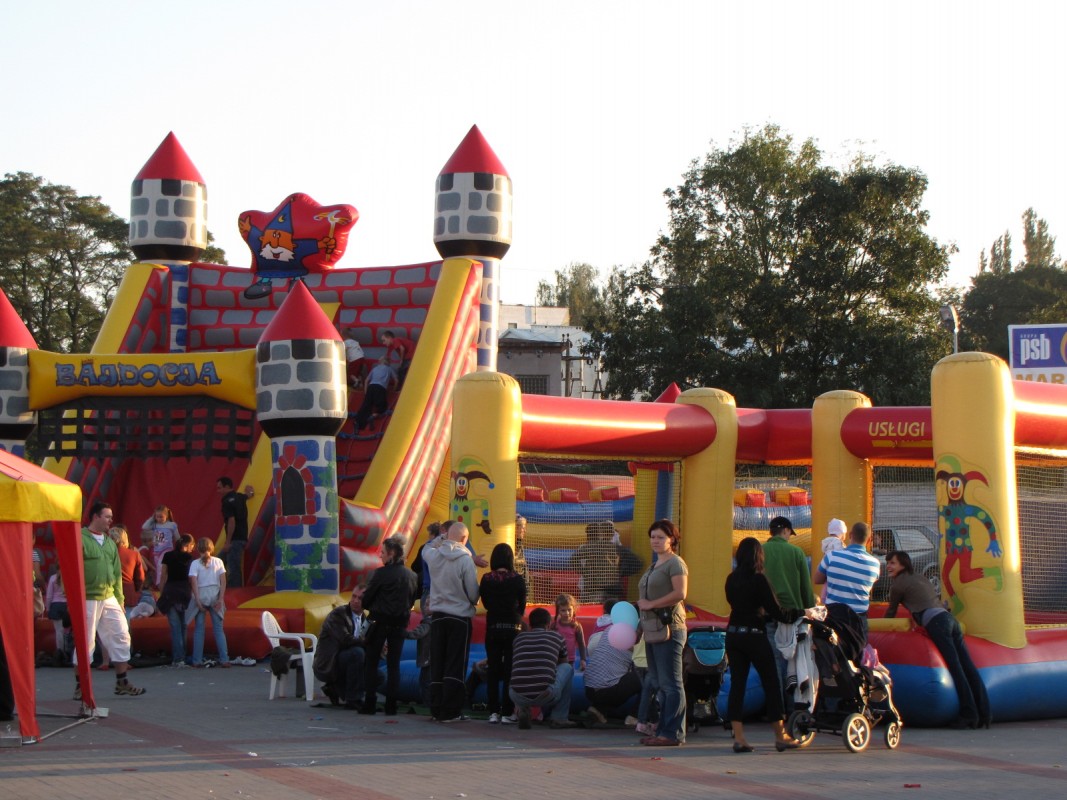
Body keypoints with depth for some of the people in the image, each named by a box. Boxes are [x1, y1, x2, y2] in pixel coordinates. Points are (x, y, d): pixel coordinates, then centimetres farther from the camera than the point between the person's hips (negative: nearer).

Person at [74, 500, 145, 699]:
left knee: (121, 637, 5)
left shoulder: (110, 543, 15)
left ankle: (122, 682, 13)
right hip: (88, 599, -7)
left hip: (109, 599, 7)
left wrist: (120, 600, 14)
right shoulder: (80, 539, -7)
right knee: (86, 641, -2)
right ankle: (80, 686, 8)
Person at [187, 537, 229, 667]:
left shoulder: (195, 564, -3)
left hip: (201, 596, -2)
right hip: (215, 596, 2)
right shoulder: (218, 562, 3)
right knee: (218, 628, 5)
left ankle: (197, 660, 3)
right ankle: (224, 659, -3)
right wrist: (221, 599, -4)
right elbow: (223, 581, -3)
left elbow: (194, 583, -11)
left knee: (198, 629, 5)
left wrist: (198, 601, -12)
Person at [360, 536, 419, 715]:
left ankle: (370, 703, 2)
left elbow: (367, 598, -7)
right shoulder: (412, 576, 4)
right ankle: (391, 705, 4)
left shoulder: (382, 573, -12)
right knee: (394, 664, 8)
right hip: (400, 623, 5)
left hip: (380, 621, -5)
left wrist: (369, 606, 13)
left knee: (371, 662, 5)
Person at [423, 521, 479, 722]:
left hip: (437, 616, 5)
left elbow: (426, 549, 26)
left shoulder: (433, 556, -2)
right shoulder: (465, 560, -15)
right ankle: (450, 711, -5)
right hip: (460, 617, -5)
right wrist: (471, 603, 10)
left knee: (437, 665, 10)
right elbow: (473, 593, -10)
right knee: (455, 666, -2)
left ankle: (436, 709, 13)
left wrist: (441, 538, 24)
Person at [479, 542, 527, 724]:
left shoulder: (486, 579, -4)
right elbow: (522, 606, 2)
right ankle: (507, 713, 2)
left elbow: (485, 603, 8)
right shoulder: (517, 580, -8)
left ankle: (493, 712, 5)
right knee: (510, 671, 3)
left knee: (492, 670, 8)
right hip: (512, 628, -2)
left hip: (492, 629, 2)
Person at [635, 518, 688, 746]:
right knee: (659, 684, 9)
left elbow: (680, 593, -19)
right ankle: (663, 731, 12)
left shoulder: (675, 563, -6)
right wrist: (640, 606, 11)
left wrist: (651, 604, -16)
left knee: (671, 683, -9)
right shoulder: (654, 566, 22)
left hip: (670, 629, -10)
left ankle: (673, 733, -9)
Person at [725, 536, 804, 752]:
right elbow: (775, 611, -10)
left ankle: (738, 738, -2)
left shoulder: (731, 579, 7)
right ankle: (781, 737, 10)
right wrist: (799, 614, 4)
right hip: (754, 635, -6)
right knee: (771, 683, 5)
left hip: (733, 634, 6)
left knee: (737, 684, 5)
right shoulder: (758, 579, -11)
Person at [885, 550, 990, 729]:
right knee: (968, 667, -1)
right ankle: (983, 713, -4)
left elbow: (891, 612, 19)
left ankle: (969, 714, -18)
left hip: (935, 622, -8)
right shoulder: (922, 579, 30)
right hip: (949, 617, 8)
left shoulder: (898, 584, 8)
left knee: (955, 668, -13)